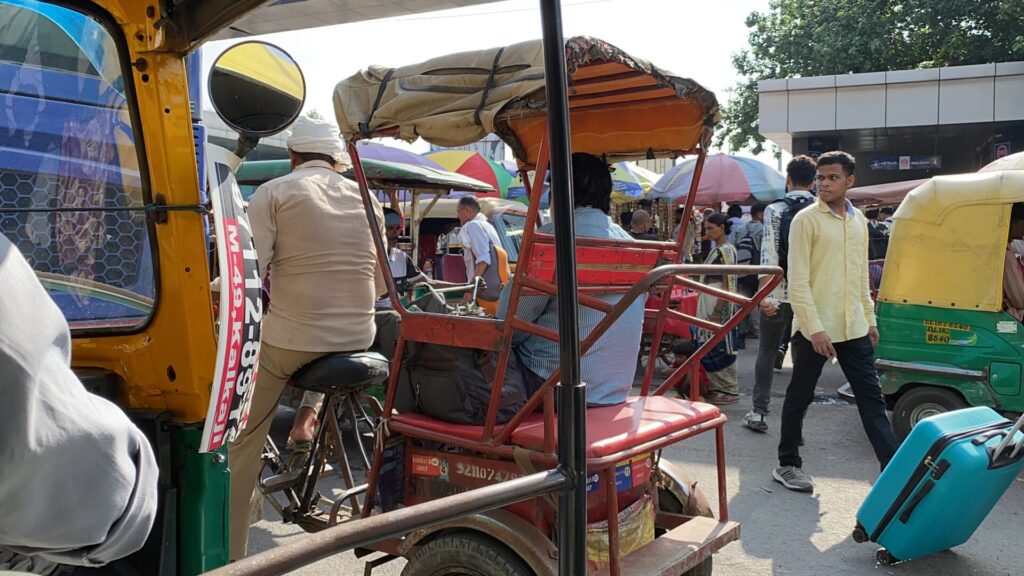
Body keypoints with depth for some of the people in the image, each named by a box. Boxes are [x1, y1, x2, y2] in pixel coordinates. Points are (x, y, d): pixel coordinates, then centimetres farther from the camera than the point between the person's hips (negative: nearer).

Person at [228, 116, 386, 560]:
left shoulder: (273, 193, -3)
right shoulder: (368, 200, 9)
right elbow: (378, 285, 11)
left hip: (288, 340, -4)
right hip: (358, 340, 4)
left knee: (243, 443, 10)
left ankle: (230, 552, 14)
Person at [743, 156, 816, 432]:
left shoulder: (774, 210, -6)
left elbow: (769, 254, -14)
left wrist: (765, 292, -14)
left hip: (779, 294, -2)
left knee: (767, 351, 11)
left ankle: (759, 412, 14)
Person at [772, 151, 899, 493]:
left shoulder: (859, 220, 11)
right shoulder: (806, 220, -9)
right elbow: (798, 281, -14)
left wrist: (870, 318, 16)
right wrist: (815, 328, -20)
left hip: (854, 328, 6)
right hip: (815, 329, -6)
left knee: (871, 397, 6)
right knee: (800, 397, 7)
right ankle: (787, 465, 21)